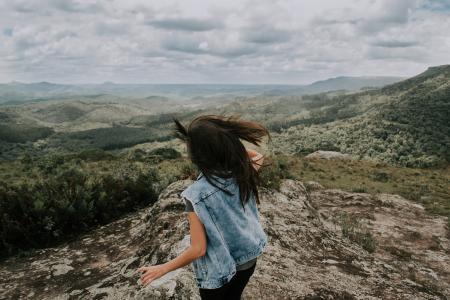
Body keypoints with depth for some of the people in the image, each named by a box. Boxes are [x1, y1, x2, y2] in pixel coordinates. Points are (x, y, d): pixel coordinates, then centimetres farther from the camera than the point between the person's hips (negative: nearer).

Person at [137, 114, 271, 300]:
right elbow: (258, 157, 10)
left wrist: (162, 269, -10)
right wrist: (227, 144, -1)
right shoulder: (241, 172, -15)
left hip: (218, 272, -4)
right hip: (248, 261, 5)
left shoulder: (197, 195, -30)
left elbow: (198, 249, -24)